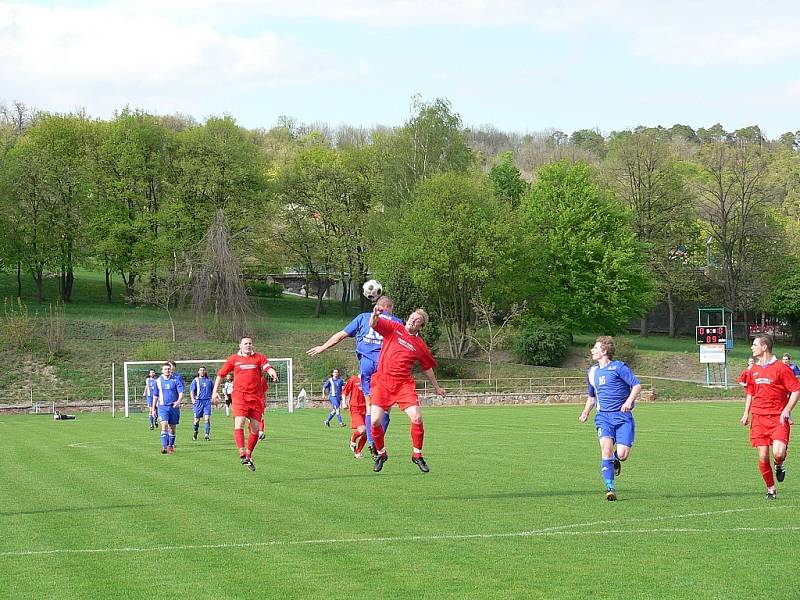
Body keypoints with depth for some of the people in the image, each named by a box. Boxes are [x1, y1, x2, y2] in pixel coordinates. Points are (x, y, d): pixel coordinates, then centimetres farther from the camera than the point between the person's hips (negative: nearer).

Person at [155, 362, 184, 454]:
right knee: (164, 425, -16)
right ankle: (164, 446, -22)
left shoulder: (176, 380, 0)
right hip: (162, 407, 0)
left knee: (172, 427, 7)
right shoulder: (158, 381, 6)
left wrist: (178, 401, -25)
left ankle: (171, 445, 23)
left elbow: (181, 393, -6)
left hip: (174, 407, 0)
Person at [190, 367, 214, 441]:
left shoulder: (209, 380, 12)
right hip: (198, 401, -1)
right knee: (197, 420, 3)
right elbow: (192, 390, -3)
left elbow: (213, 389, 23)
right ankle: (195, 432, 29)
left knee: (207, 419, -11)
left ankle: (207, 435, -11)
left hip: (207, 401, 1)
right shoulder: (195, 380, 5)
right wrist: (192, 399, -19)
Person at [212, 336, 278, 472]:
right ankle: (242, 453, -26)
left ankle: (249, 455, 19)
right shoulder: (234, 359, 10)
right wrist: (215, 392, 12)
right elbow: (221, 374, 17)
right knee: (239, 422, -20)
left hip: (256, 397, 1)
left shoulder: (259, 358, 8)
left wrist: (272, 373, -32)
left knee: (255, 428, 4)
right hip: (239, 396, -1)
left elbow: (268, 367, -9)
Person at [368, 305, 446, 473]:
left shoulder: (420, 345, 9)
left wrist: (437, 387, 30)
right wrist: (375, 314, -29)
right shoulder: (393, 328, 6)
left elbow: (427, 368, 22)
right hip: (383, 382, -1)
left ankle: (417, 455, 9)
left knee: (417, 418, -13)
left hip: (404, 385, 1)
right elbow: (373, 325, -7)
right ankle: (381, 453, 15)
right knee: (375, 421, -11)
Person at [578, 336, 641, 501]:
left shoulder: (618, 367, -3)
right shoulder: (592, 372, 17)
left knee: (622, 454, -13)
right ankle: (610, 488, -17)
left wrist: (629, 401, -24)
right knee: (606, 448, -20)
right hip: (603, 416, 4)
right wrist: (586, 412, 18)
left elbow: (637, 385, -8)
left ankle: (615, 460, 25)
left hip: (623, 416, -4)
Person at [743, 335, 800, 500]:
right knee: (763, 457, -3)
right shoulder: (754, 369, 13)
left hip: (778, 418, -5)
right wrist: (746, 413, 15)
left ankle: (779, 465, 14)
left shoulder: (781, 367, -6)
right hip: (759, 418, 5)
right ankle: (771, 489, 13)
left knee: (778, 453, -22)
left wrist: (786, 410, -15)